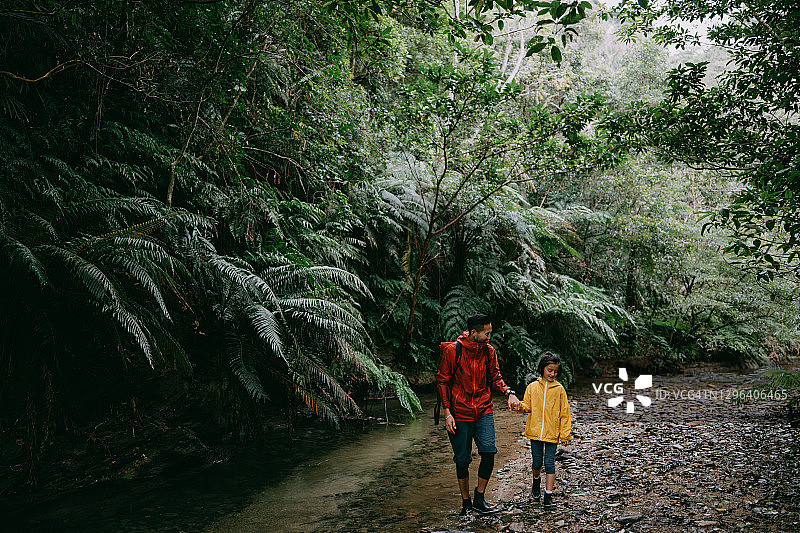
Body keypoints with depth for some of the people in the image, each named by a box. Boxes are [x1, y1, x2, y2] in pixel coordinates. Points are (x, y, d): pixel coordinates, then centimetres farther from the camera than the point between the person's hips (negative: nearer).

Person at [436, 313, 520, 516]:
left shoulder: (489, 351, 3)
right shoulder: (452, 351, -10)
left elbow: (495, 377, 12)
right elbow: (442, 381, -5)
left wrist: (509, 392, -8)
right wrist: (447, 413, -9)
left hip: (484, 411, 3)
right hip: (459, 413, -3)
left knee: (489, 452, -11)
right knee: (462, 459, 4)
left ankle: (479, 499, 7)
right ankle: (465, 502, 23)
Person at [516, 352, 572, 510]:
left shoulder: (559, 389, 0)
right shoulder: (532, 387, 4)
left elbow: (564, 413, 2)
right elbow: (528, 406, 8)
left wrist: (565, 433, -2)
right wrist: (520, 406, -15)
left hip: (552, 433, -1)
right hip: (535, 431, 1)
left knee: (549, 463, -3)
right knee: (537, 462, 9)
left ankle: (548, 496, 4)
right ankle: (536, 482, 39)